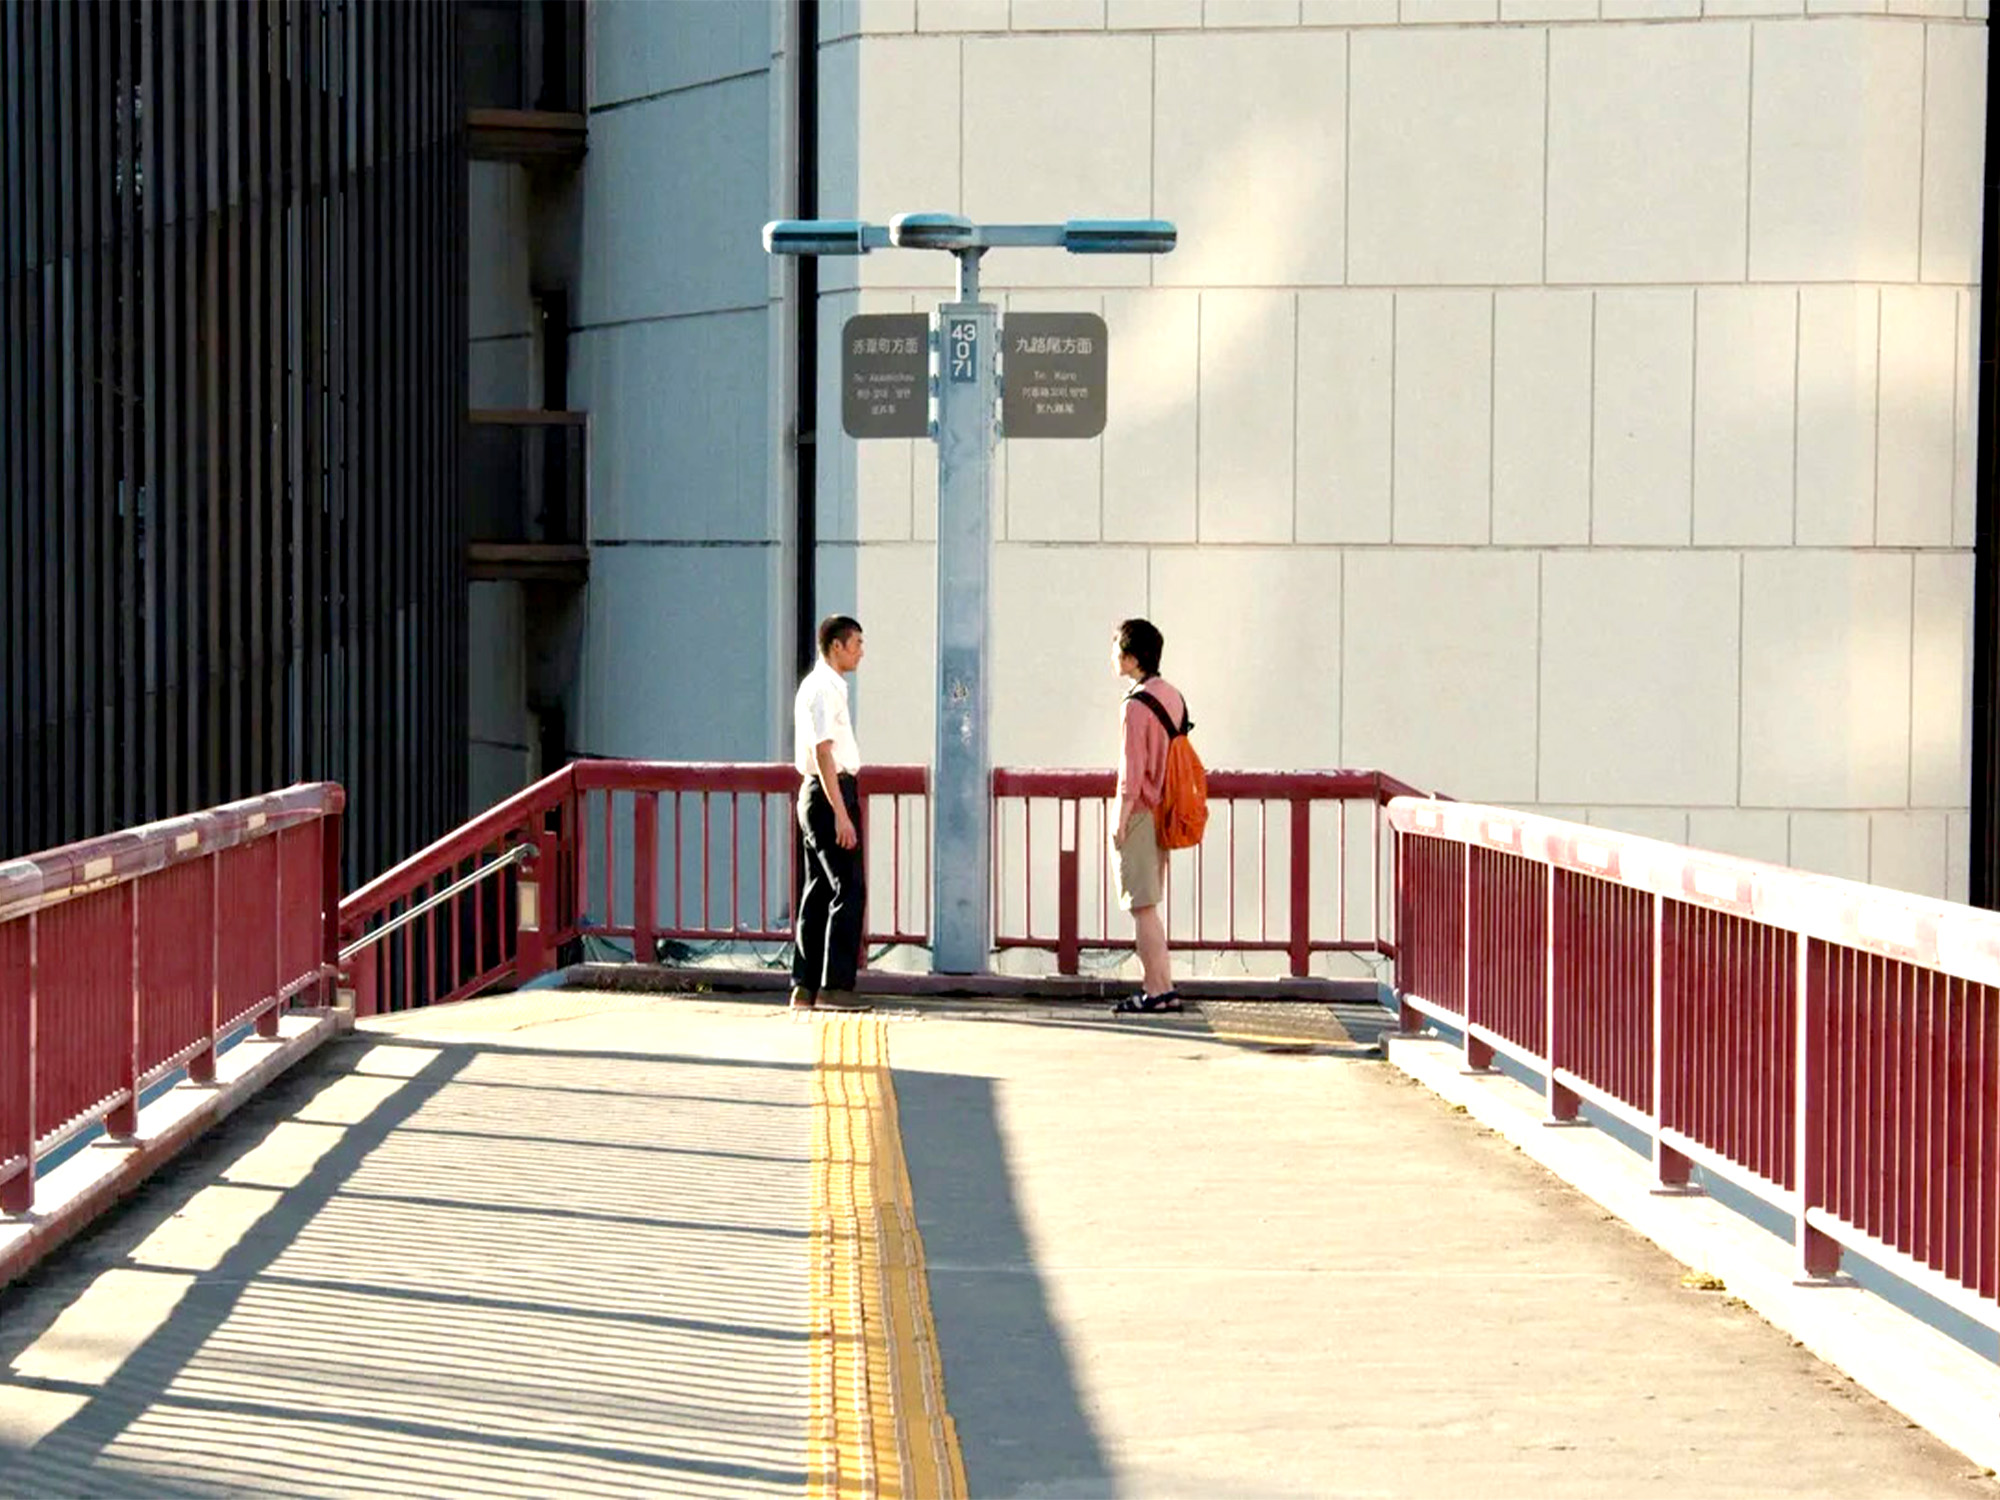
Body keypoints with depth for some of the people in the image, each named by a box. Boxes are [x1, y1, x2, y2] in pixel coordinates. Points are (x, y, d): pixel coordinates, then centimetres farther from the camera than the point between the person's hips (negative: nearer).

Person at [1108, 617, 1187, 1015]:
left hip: (1139, 815, -9)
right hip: (1162, 813, 9)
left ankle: (1156, 991, -5)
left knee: (1142, 907, -5)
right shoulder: (1172, 695, 11)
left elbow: (1133, 769, -18)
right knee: (1150, 905, 15)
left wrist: (1120, 820, -14)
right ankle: (1164, 986, 15)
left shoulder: (1137, 705, -16)